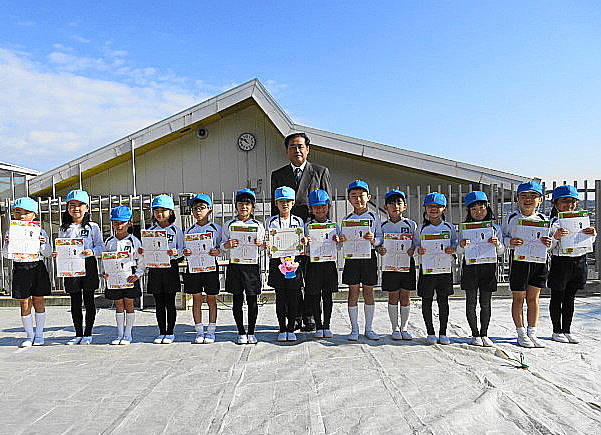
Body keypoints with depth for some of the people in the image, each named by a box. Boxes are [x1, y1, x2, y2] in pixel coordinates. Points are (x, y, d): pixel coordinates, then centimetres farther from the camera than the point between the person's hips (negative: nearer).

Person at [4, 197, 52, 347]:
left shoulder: (39, 232, 2)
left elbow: (48, 253, 1)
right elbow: (7, 255, 0)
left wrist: (43, 244, -17)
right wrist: (7, 244, -18)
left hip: (37, 268, -1)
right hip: (20, 269, 1)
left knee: (38, 301, 5)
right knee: (24, 303, 5)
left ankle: (39, 335, 16)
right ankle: (29, 336, 17)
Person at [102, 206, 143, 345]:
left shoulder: (134, 240, -2)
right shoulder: (109, 242, 8)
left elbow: (141, 261, -3)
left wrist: (137, 275, -15)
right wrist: (104, 273, -4)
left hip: (129, 276, -3)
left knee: (129, 305, 2)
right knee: (118, 306, 9)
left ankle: (128, 335, 11)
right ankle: (119, 335, 18)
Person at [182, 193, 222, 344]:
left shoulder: (216, 228, 2)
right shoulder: (190, 230, 10)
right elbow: (185, 248, 11)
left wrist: (217, 252, -19)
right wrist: (185, 252, -11)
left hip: (210, 266, -2)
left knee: (211, 298, 4)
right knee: (196, 299, 6)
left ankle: (211, 331, 13)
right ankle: (199, 331, 16)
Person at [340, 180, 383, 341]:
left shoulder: (374, 217, 4)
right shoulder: (347, 219, 7)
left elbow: (380, 238, 2)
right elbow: (344, 242, 9)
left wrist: (374, 239, -18)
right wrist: (341, 240, -13)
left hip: (369, 257, 0)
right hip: (351, 257, 1)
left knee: (368, 292, 5)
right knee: (353, 292, 3)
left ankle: (368, 329, 17)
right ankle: (354, 329, 12)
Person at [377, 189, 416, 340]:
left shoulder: (411, 224, 4)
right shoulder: (383, 226, 4)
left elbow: (416, 244, 5)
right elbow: (378, 245, 6)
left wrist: (412, 250, -17)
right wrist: (380, 250, -16)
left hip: (407, 263, 0)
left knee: (405, 296, 6)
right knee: (393, 296, 4)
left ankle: (404, 328, 18)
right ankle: (395, 329, 16)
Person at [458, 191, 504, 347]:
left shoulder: (495, 228, 8)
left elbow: (500, 252, 7)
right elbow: (459, 251, 4)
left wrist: (497, 244, -14)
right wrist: (461, 246, -19)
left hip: (489, 266, 1)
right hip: (470, 266, -1)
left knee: (486, 303, 6)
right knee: (471, 302, 2)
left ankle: (484, 334, 16)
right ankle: (475, 334, 12)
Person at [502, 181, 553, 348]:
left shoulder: (543, 219, 5)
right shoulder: (511, 218, -3)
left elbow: (547, 238, 13)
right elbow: (503, 237, 1)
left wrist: (548, 242, -10)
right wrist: (510, 242, -20)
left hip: (539, 261, 3)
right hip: (518, 260, -3)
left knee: (533, 298, 10)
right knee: (518, 298, 5)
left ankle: (532, 333, 20)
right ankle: (521, 334, 16)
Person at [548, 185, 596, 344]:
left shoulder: (580, 220, 9)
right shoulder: (553, 222, -8)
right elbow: (548, 246, -12)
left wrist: (592, 234, -7)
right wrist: (556, 237, -30)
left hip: (579, 262, 5)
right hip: (560, 261, -5)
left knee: (570, 298, 13)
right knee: (557, 298, 5)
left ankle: (567, 330, 22)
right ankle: (557, 331, 15)